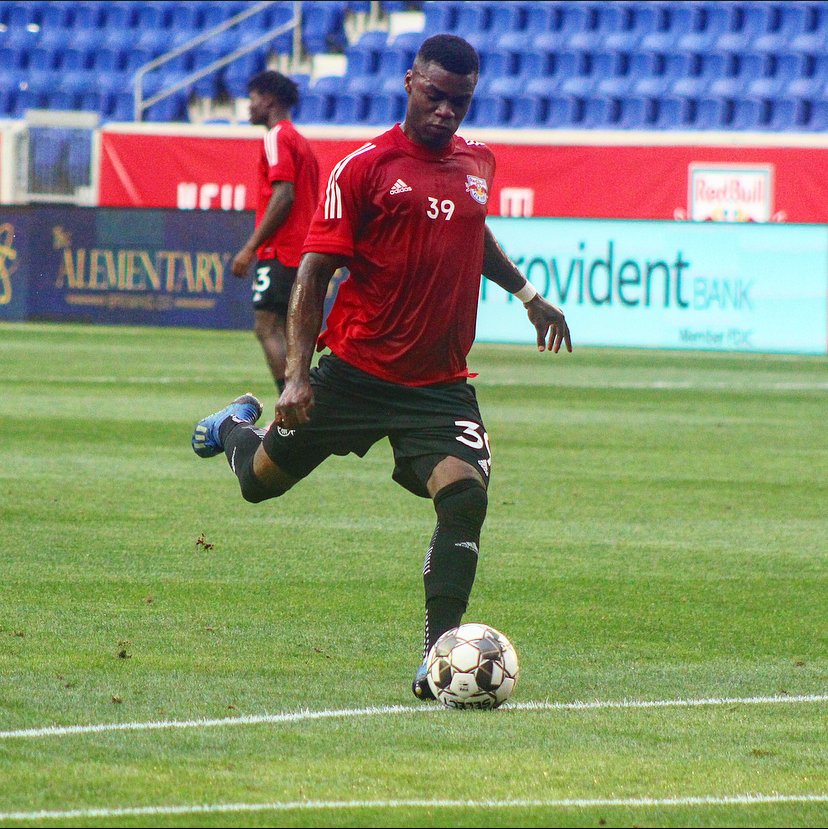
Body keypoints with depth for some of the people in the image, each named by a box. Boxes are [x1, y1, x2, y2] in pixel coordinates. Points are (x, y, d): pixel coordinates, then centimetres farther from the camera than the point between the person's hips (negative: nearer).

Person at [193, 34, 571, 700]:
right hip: (356, 369, -3)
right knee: (261, 480, 12)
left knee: (465, 494, -20)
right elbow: (315, 271, -10)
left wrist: (527, 294, 32)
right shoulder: (366, 166, -9)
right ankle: (239, 425, 50)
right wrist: (297, 376, -17)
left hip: (441, 386, 3)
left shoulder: (479, 163, 8)